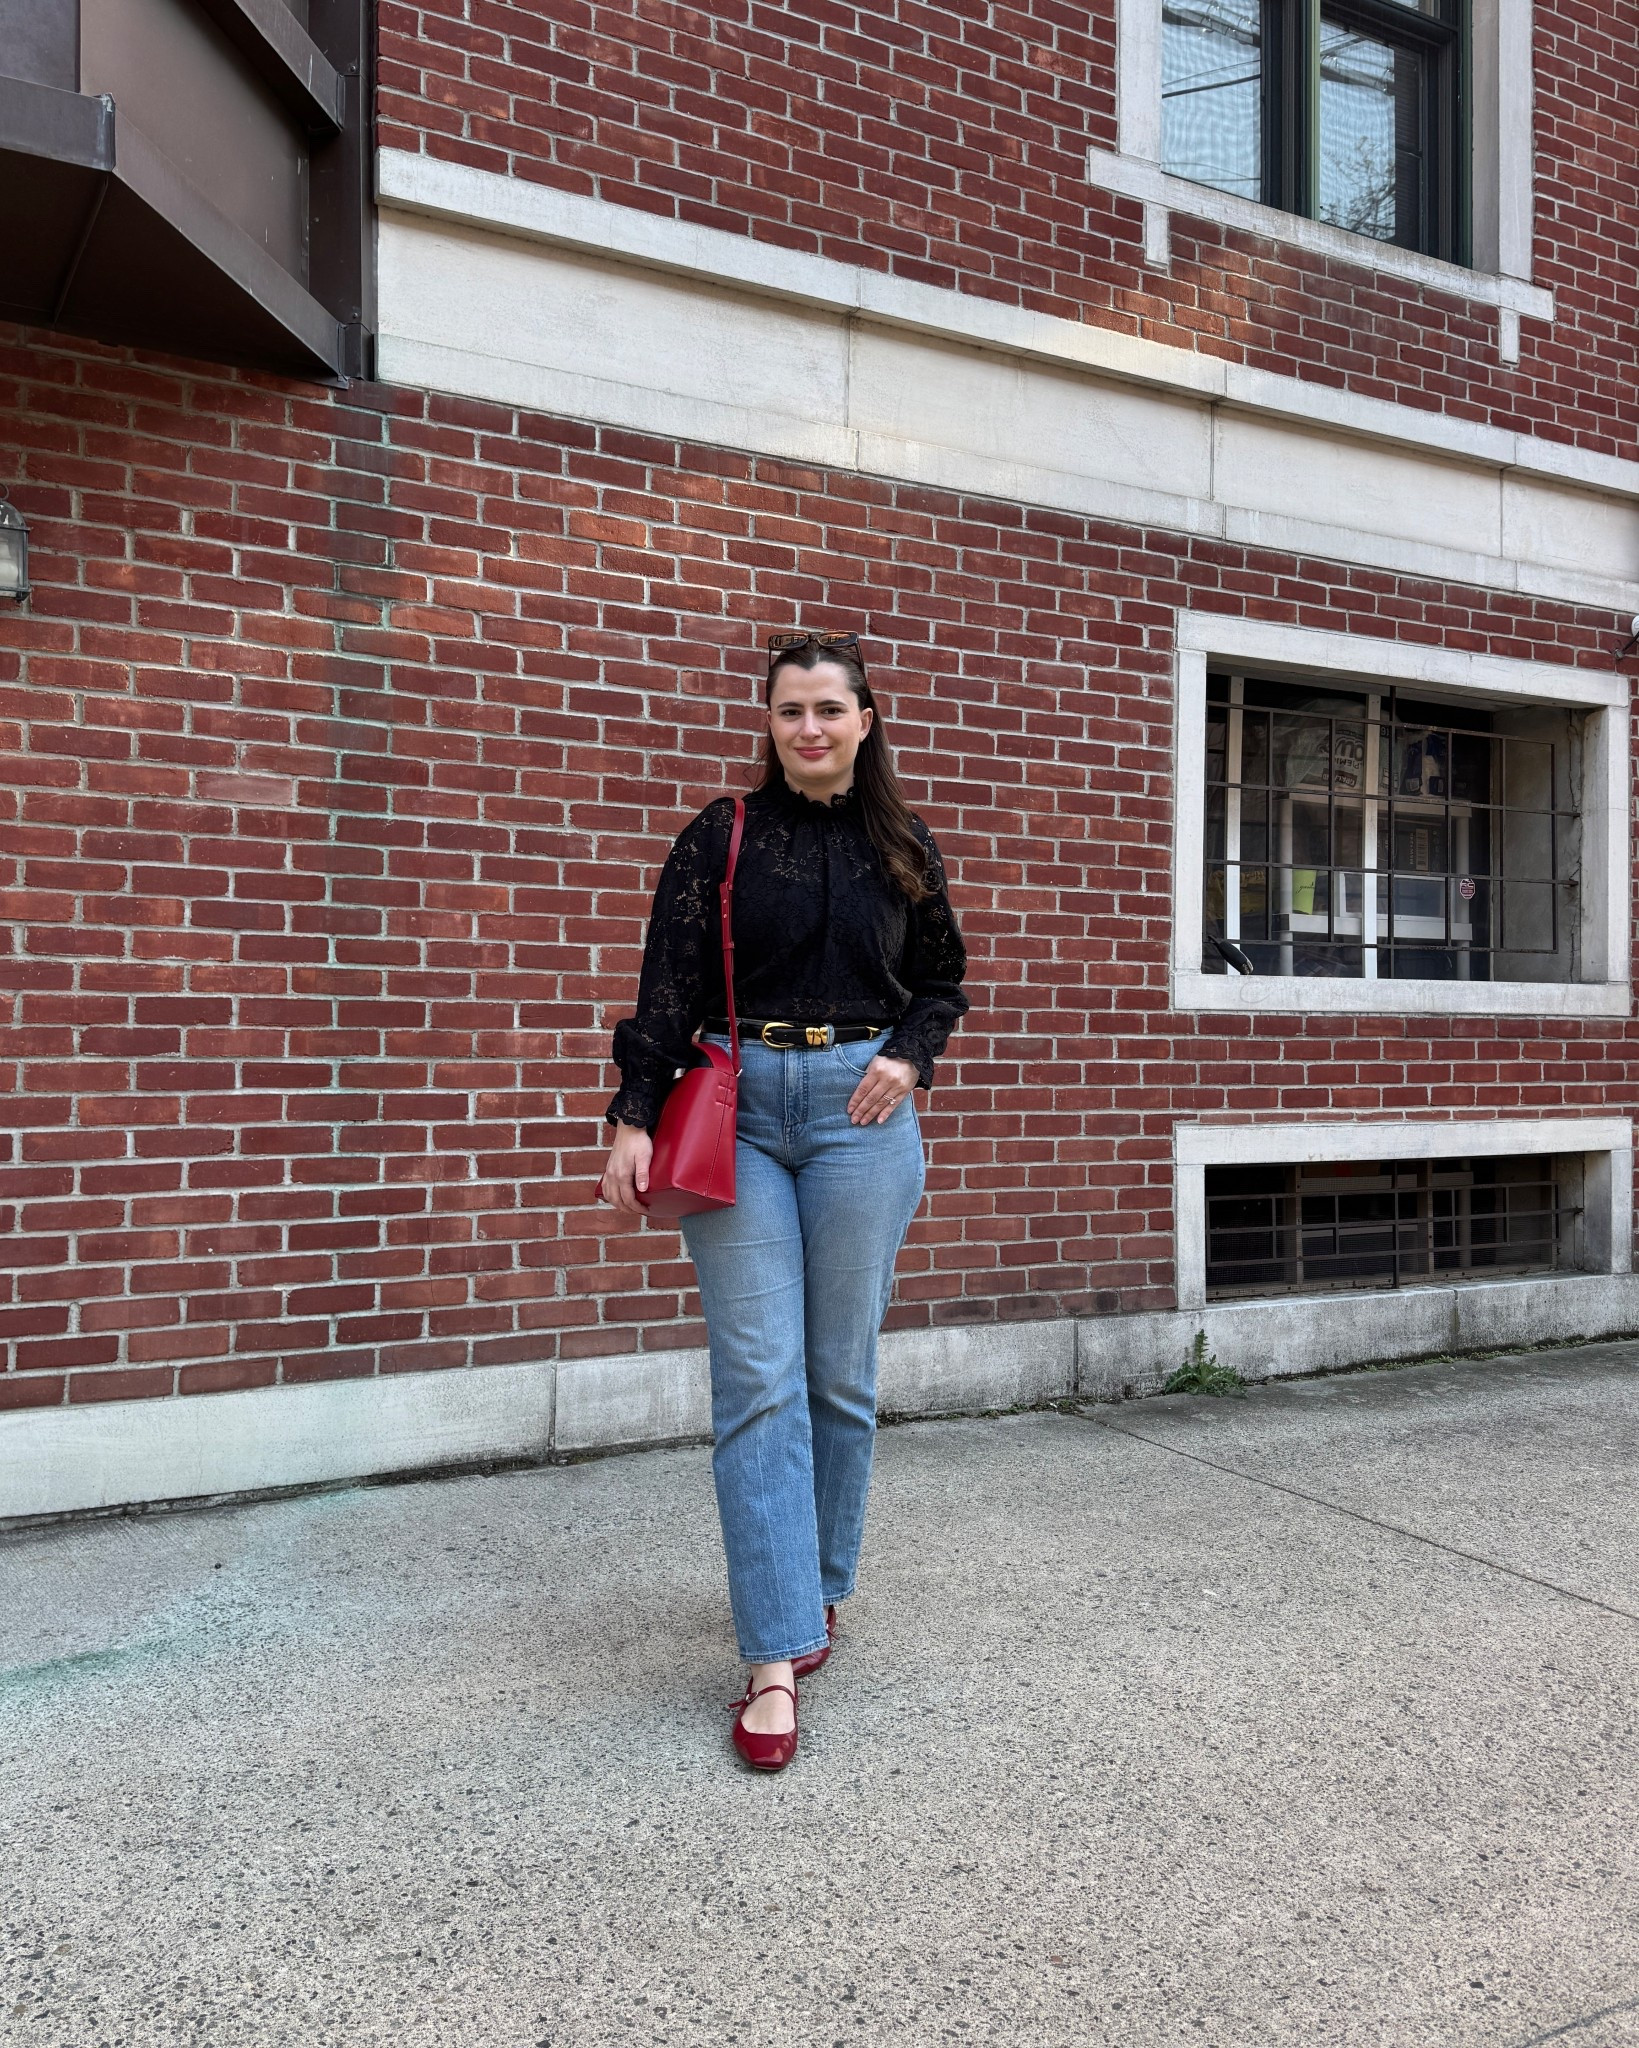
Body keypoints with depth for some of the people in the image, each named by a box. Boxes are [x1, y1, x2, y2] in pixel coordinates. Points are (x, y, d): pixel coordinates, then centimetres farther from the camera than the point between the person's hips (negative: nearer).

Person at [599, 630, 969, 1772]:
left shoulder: (904, 849, 10)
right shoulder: (722, 838, 4)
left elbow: (942, 978, 18)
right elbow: (669, 988, -1)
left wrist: (910, 1055, -2)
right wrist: (635, 1118, -10)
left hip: (862, 1112, 2)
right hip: (739, 1109, -1)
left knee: (841, 1373, 7)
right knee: (758, 1381, -6)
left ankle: (822, 1587, 28)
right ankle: (778, 1654, 0)